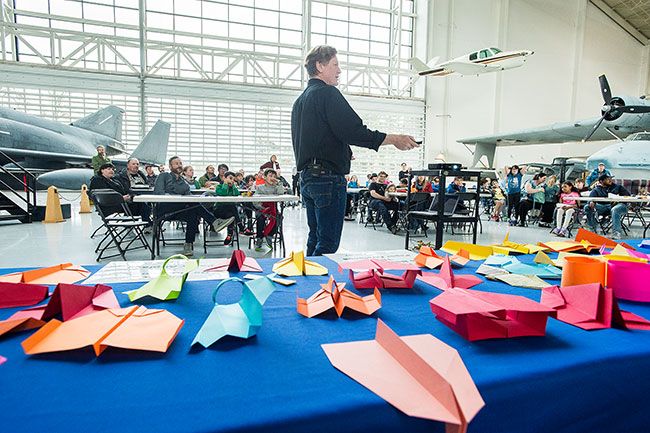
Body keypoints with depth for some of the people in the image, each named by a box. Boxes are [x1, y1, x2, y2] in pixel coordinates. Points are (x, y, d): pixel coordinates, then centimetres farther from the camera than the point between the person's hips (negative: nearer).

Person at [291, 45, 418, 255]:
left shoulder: (300, 100, 20)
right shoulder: (327, 93, -8)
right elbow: (354, 131, -18)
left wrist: (342, 152, 33)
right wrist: (394, 139, -10)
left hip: (306, 177, 10)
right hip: (328, 176, -10)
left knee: (315, 239, 16)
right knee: (328, 244, -6)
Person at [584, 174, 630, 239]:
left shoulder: (617, 187, 18)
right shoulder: (597, 189, 17)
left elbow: (627, 194, 6)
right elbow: (591, 197, -1)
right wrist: (591, 202, -26)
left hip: (618, 205, -2)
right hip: (603, 207, 2)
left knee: (614, 210, -38)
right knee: (587, 207, -19)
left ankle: (616, 233, -43)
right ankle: (593, 231, -17)